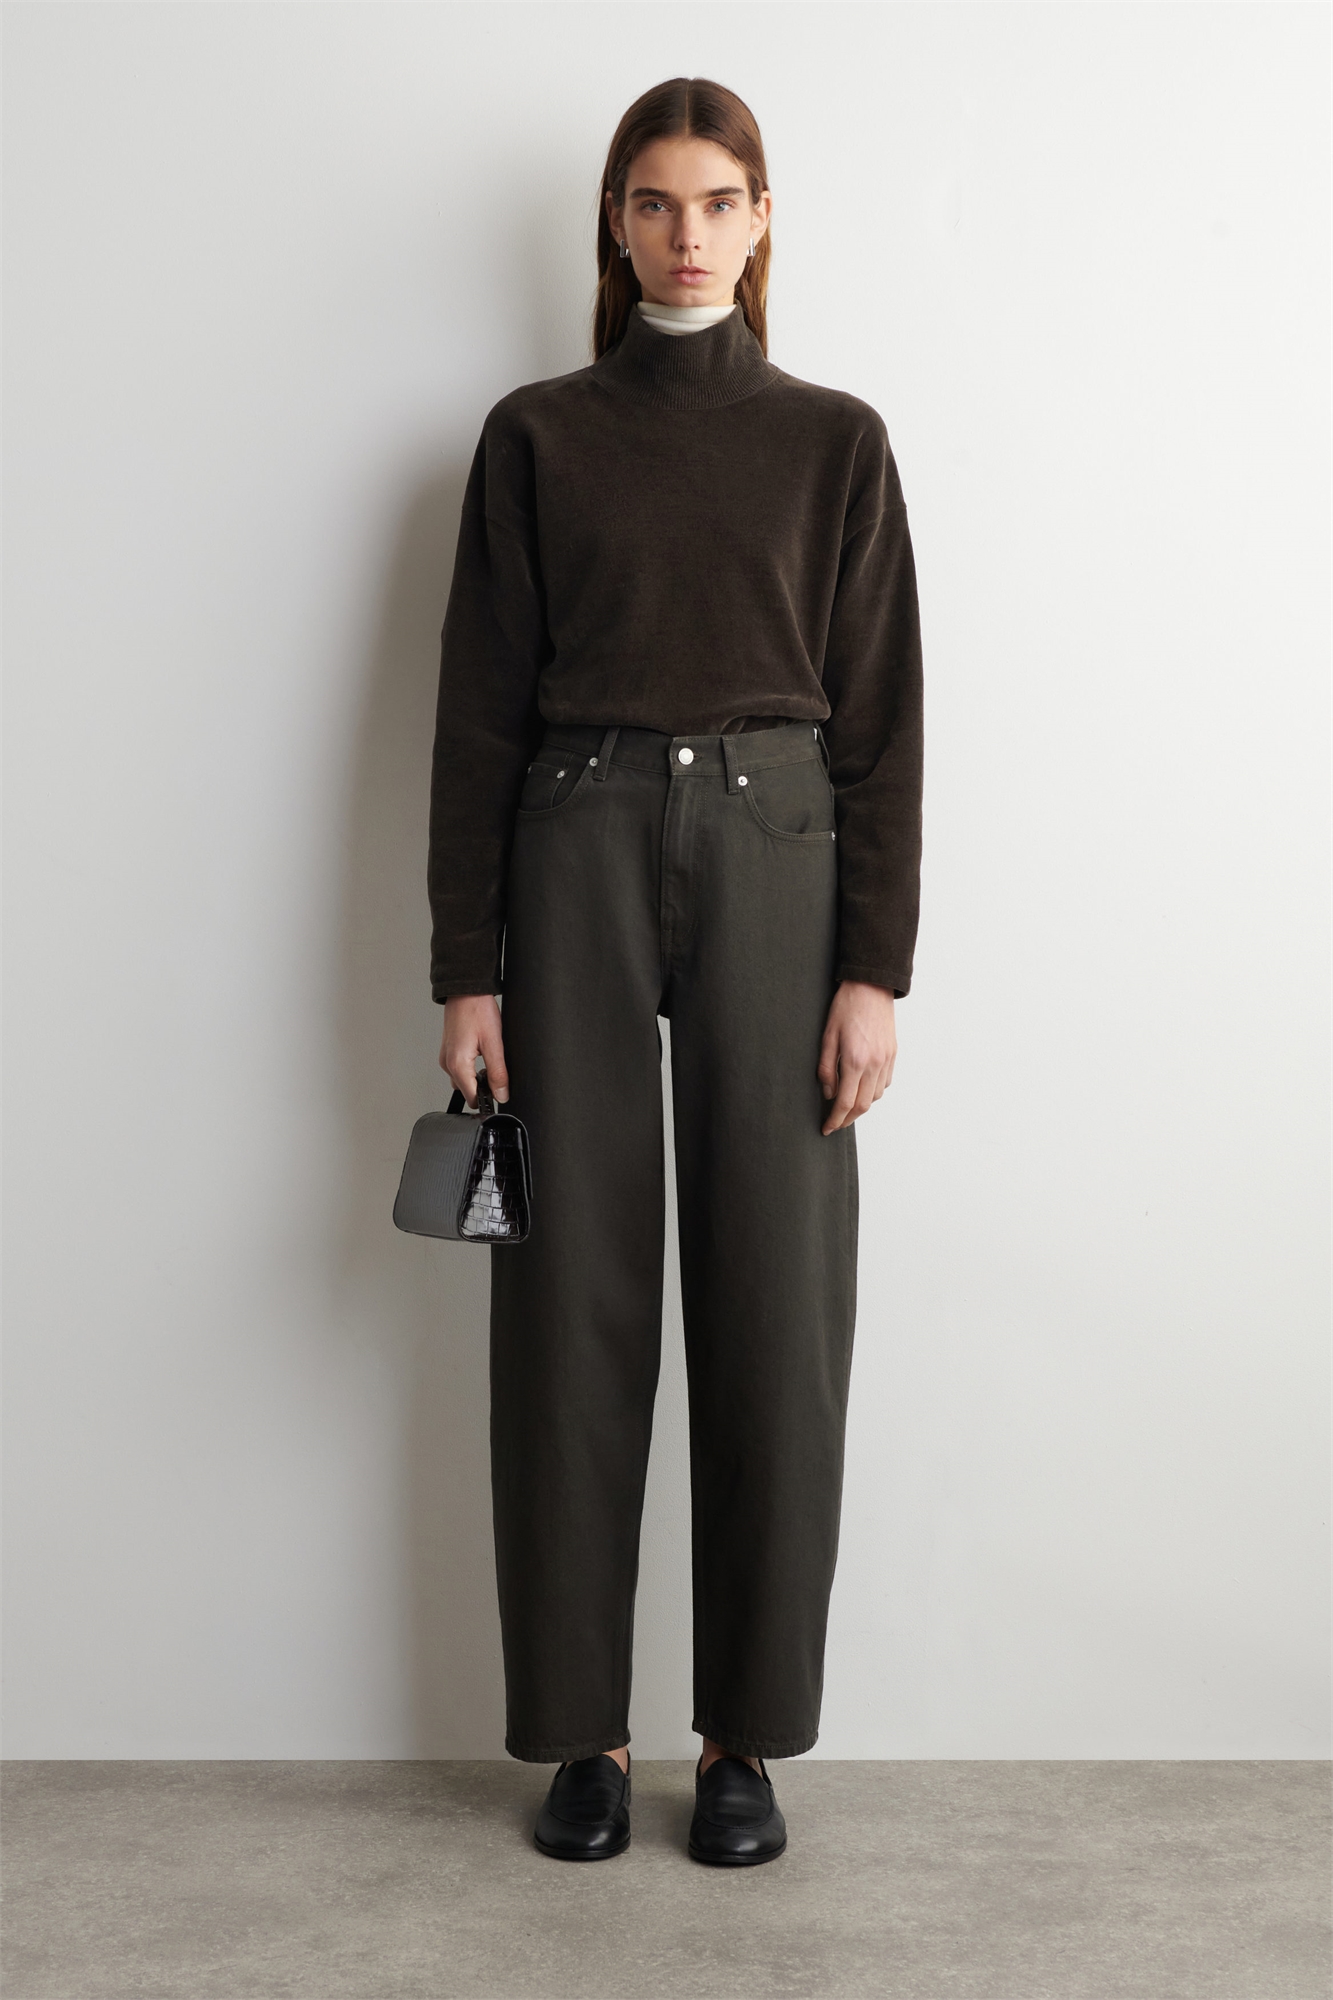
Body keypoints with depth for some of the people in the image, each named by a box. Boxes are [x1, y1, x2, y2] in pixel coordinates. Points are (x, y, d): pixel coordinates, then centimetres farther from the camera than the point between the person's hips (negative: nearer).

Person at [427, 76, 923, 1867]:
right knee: (576, 1302, 2)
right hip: (579, 858, 0)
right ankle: (581, 1732, 16)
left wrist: (877, 967, -5)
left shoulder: (835, 440, 7)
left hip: (775, 859, 0)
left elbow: (881, 715, 3)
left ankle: (748, 1735, 15)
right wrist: (466, 968, -2)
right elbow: (479, 708, 4)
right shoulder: (535, 438, 7)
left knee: (774, 1304, 1)